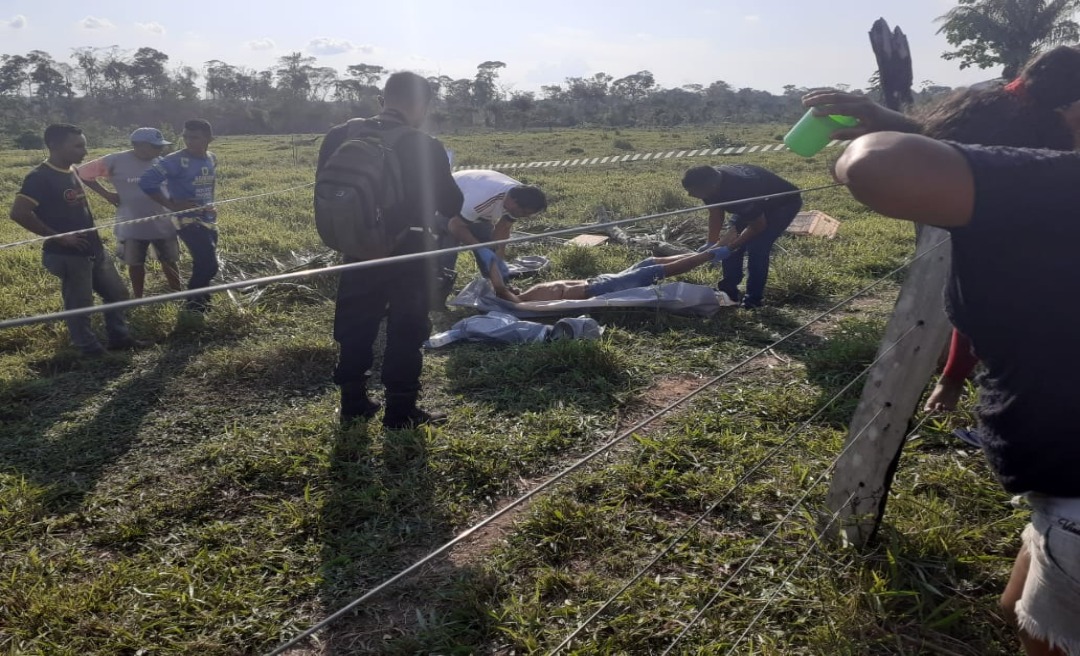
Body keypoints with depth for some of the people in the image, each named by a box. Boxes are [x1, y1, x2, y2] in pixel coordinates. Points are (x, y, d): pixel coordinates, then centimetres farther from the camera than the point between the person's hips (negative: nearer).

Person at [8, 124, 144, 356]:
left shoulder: (71, 172, 9)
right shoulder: (39, 177, -17)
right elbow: (18, 213, -23)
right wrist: (58, 237, -20)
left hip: (94, 249, 9)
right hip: (68, 255, -9)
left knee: (117, 293, 15)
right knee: (79, 304, 3)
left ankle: (120, 338, 29)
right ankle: (91, 351, 16)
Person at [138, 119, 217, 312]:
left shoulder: (212, 159, 7)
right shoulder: (176, 161, -16)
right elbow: (146, 182, -20)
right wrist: (172, 205, -17)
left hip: (209, 220, 7)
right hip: (189, 220, -7)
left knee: (203, 264, 14)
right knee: (208, 265, -16)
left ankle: (198, 300, 31)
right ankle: (193, 303, 4)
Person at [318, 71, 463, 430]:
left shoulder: (340, 137, -3)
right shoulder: (425, 147, -16)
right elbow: (451, 205, -8)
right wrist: (430, 190, 12)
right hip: (408, 254, -4)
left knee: (356, 328, 16)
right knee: (405, 332, 8)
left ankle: (353, 403, 26)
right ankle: (401, 411, 13)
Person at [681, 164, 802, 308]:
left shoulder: (740, 190, -43)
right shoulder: (712, 181, -21)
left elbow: (759, 225, -28)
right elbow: (716, 214, -5)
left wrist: (729, 247, -28)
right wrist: (711, 243, -15)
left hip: (784, 203, -8)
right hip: (757, 203, 8)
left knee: (757, 246, -20)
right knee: (731, 240, 0)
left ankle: (754, 298, -7)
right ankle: (729, 289, 13)